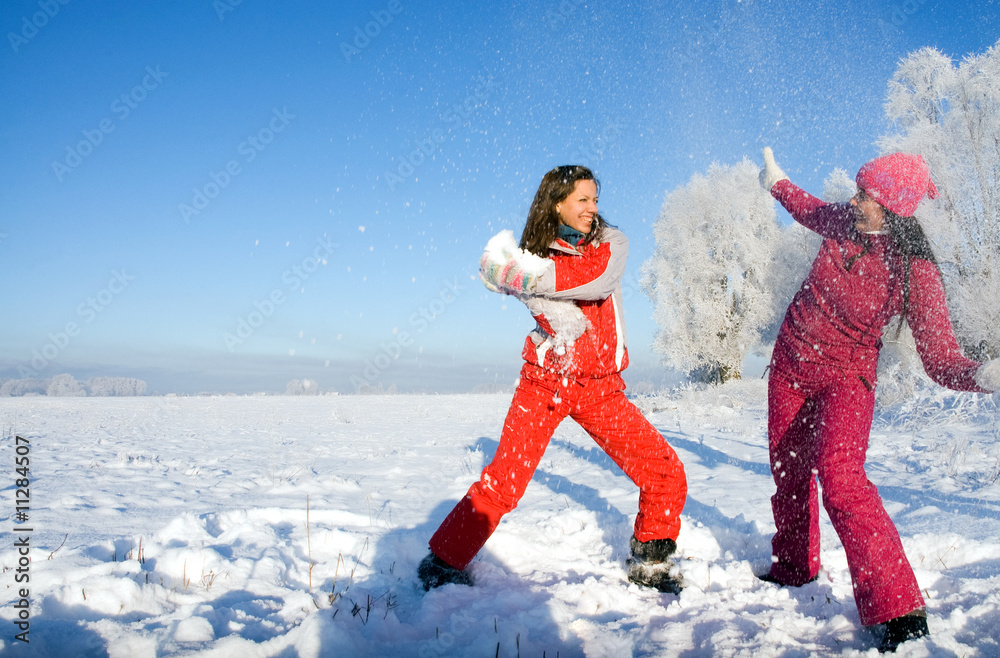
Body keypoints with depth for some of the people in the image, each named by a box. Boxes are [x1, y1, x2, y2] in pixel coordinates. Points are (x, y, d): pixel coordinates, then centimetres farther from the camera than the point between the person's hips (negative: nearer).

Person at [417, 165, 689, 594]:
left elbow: (598, 278, -20)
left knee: (666, 474, -1)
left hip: (602, 388, 3)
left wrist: (523, 269, -22)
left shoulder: (612, 243, 3)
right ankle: (444, 560, 9)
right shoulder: (532, 254, -1)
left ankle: (650, 563, 21)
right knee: (502, 482, -10)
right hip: (545, 382, -3)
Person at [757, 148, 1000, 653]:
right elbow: (813, 212, 17)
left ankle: (898, 610, -17)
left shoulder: (915, 271, -21)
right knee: (788, 473, 15)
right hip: (789, 368, 5)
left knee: (839, 479, -26)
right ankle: (794, 566, 39)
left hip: (845, 379, -5)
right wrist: (777, 184, 32)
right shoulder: (845, 222, -9)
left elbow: (940, 357, -20)